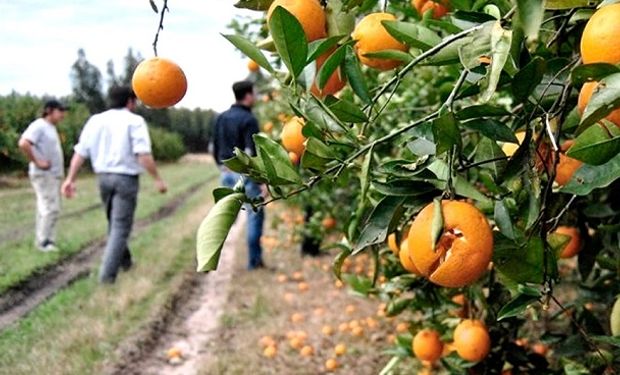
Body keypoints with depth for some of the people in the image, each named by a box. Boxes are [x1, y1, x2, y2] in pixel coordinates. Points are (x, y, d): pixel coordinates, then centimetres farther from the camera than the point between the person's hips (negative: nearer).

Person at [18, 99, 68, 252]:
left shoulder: (51, 128, 16)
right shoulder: (39, 126, -13)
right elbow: (23, 143, -26)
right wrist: (37, 162, -22)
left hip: (54, 175, 10)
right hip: (44, 175, -10)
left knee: (48, 209, 12)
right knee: (51, 208, -10)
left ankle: (43, 241, 19)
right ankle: (44, 241, -3)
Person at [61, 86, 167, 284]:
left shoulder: (95, 120, 7)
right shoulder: (134, 121, -8)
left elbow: (80, 152, 2)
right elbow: (144, 154, -18)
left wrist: (70, 179, 2)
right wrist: (157, 179, -12)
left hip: (104, 177, 6)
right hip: (126, 178, -5)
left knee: (114, 222, 23)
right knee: (121, 227, -2)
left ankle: (124, 259, 38)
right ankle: (107, 273, -9)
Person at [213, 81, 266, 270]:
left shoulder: (221, 118, 10)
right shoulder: (249, 120, -12)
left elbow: (214, 147, 15)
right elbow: (252, 153, -17)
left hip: (227, 173, 7)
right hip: (245, 173, -6)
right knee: (255, 214, 4)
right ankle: (254, 260, 8)